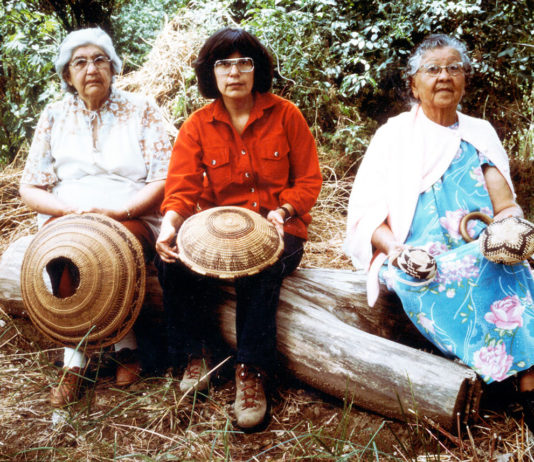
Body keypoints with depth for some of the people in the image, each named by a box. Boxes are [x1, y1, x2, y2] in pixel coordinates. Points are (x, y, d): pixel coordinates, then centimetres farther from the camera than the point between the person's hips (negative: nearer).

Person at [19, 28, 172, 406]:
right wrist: (73, 210, -13)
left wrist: (119, 211, -18)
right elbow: (30, 188, 8)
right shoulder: (54, 116, 13)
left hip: (132, 217, -1)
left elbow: (164, 180, -1)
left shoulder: (141, 109, 8)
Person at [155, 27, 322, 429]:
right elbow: (182, 188, -6)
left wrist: (283, 211, -19)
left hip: (277, 230, -2)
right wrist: (170, 224, -27)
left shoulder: (285, 115, 1)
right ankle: (195, 354, -6)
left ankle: (252, 371, -20)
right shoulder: (197, 127, 4)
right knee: (174, 257, -26)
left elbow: (309, 180, 1)